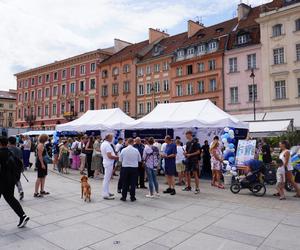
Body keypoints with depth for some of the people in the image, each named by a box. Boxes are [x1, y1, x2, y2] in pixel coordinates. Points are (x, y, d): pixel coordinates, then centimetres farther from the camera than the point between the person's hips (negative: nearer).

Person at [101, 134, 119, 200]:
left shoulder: (103, 144, 12)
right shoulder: (107, 145, -21)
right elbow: (109, 156, -26)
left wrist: (114, 156, 12)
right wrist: (117, 157, -13)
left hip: (106, 162, 10)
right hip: (109, 163, -10)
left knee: (106, 178, 18)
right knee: (107, 179, -4)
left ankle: (106, 192, 29)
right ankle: (105, 195, 2)